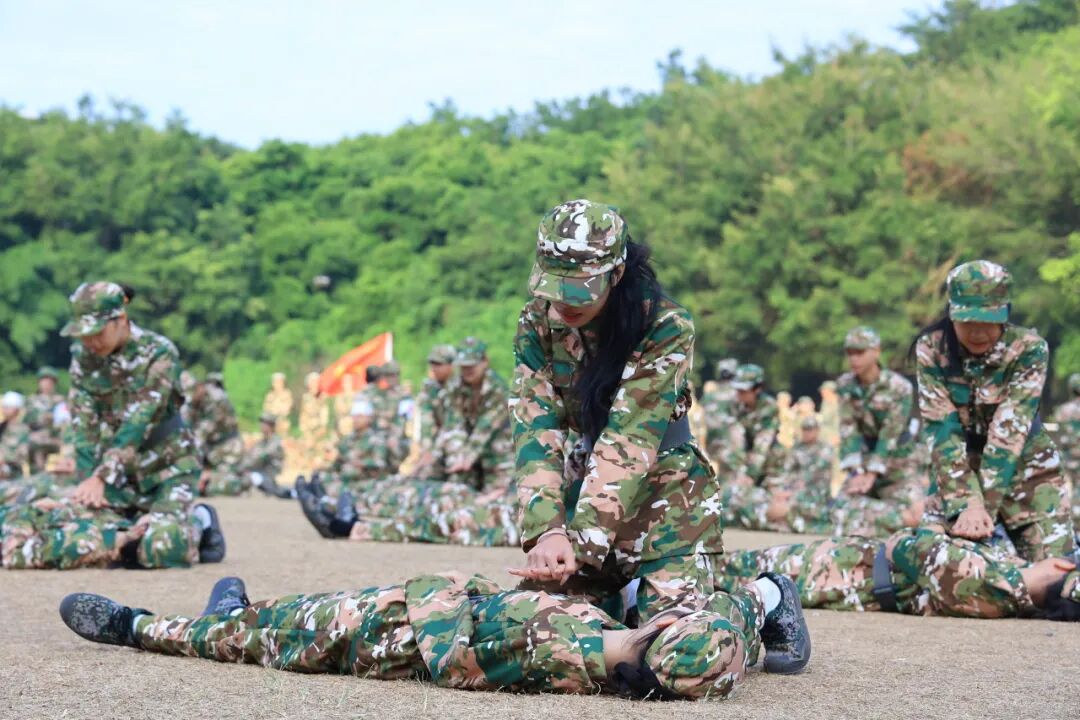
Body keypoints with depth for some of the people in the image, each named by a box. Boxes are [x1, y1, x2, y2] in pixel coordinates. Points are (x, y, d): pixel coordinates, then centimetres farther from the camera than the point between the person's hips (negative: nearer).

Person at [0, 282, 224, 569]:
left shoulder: (159, 352, -19)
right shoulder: (83, 357, -3)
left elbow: (139, 421, -25)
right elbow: (84, 426, -6)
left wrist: (100, 478, -30)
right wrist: (89, 482, -19)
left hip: (167, 467, -5)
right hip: (117, 468, 5)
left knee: (163, 544, -26)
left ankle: (198, 522, 8)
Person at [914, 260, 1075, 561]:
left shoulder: (1028, 349, -19)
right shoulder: (931, 350, -15)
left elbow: (1009, 431, -26)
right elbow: (942, 429, -21)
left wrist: (984, 504, -34)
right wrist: (966, 503, -32)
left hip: (1024, 467, -1)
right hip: (958, 470, 1)